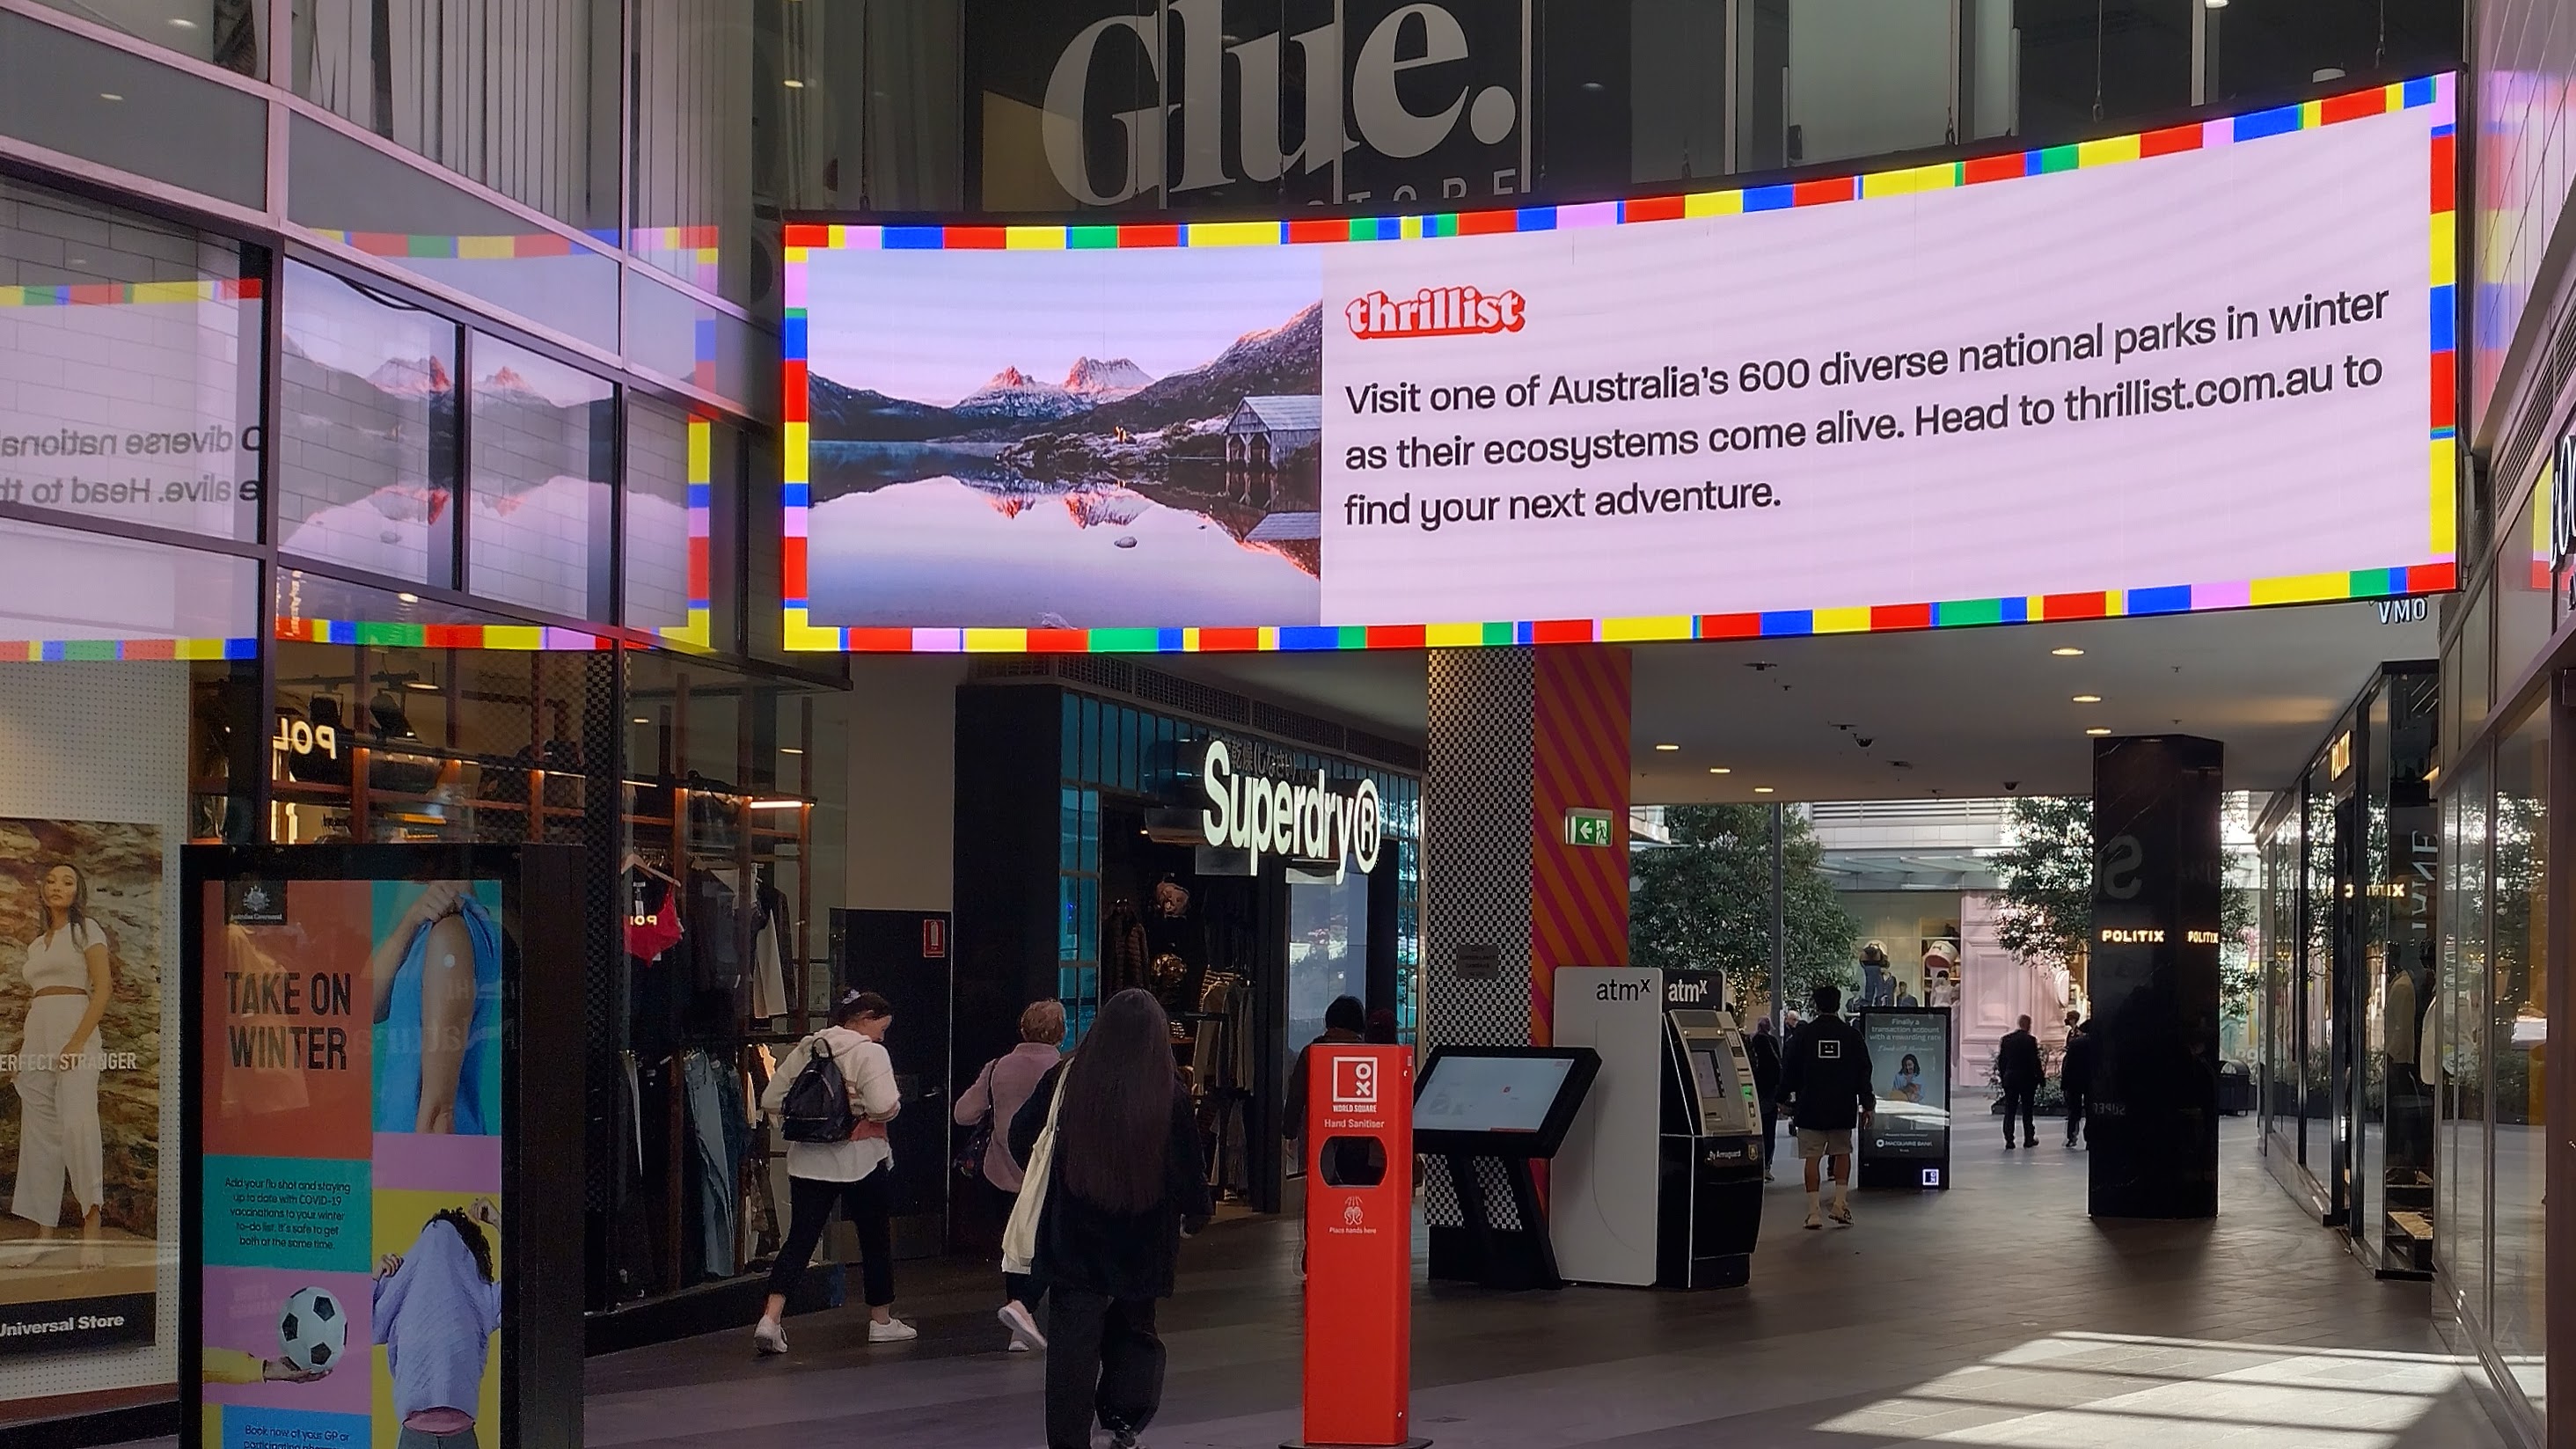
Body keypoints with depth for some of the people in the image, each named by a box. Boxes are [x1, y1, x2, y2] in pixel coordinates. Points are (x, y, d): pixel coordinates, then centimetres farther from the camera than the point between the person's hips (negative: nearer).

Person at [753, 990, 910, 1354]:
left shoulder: (806, 1048, 8)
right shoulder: (870, 1052, -10)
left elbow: (771, 1101, 9)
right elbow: (884, 1108, -22)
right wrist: (894, 1106, -1)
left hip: (808, 1161, 4)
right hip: (862, 1160, -4)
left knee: (800, 1239, 2)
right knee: (875, 1240, 13)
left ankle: (770, 1317, -15)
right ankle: (881, 1320, 24)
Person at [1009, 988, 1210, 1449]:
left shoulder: (1064, 1081, -7)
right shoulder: (1170, 1094, -11)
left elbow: (1020, 1138, 2)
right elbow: (1190, 1167, -6)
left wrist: (1051, 1179, 19)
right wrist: (1195, 1213, 13)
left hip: (1073, 1240, 0)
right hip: (1143, 1243, 0)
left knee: (1074, 1341, 4)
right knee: (1135, 1330, 20)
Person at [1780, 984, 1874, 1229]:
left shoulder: (1803, 1035, -1)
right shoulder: (1852, 1035, 3)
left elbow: (1789, 1071, 3)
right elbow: (1864, 1073, 4)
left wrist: (1784, 1100, 15)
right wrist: (1867, 1105, 9)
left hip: (1810, 1108, -1)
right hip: (1842, 1110, 1)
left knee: (1812, 1159, 0)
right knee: (1842, 1153, 18)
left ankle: (1813, 1212, -4)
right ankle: (1840, 1202, 6)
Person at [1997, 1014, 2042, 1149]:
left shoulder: (2006, 1039, 2)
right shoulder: (2030, 1040, -11)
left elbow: (2001, 1060, 6)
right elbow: (2035, 1061, -11)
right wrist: (2041, 1077, 1)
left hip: (2010, 1078, 3)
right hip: (2027, 1079, -3)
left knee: (2009, 1110, 4)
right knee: (2027, 1110, 9)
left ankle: (2009, 1141, -1)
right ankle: (2028, 1139, 15)